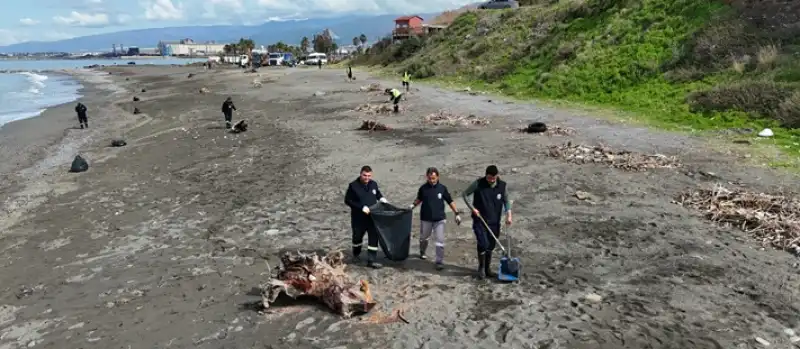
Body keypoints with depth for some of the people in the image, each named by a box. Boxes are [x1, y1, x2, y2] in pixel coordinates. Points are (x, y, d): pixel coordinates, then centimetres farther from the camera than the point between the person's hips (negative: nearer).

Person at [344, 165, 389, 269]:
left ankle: (371, 260, 1)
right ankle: (356, 253, 45)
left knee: (374, 237, -4)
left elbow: (378, 195, 21)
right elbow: (347, 201, -14)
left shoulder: (374, 184, 2)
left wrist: (382, 199, -3)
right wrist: (362, 207, -22)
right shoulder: (353, 186, -12)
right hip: (358, 217, -3)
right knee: (357, 236, 16)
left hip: (372, 217, 3)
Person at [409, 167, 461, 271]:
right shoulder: (423, 188, -4)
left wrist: (456, 213, -3)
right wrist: (413, 205, -2)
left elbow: (450, 201, 1)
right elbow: (419, 199, 15)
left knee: (440, 241, -6)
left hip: (439, 219, -2)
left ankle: (440, 261, 2)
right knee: (424, 238, 20)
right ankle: (422, 252, 47)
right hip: (426, 218, 2)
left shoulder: (442, 188, -6)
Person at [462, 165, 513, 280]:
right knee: (483, 244, -11)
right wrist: (472, 208, -10)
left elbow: (506, 201, 6)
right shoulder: (478, 184, -11)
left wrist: (508, 215, -7)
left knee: (491, 246, 10)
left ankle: (487, 268, 27)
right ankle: (481, 268, 10)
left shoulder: (502, 185, -4)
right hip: (479, 220, -3)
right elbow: (465, 194, -1)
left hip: (494, 221, 3)